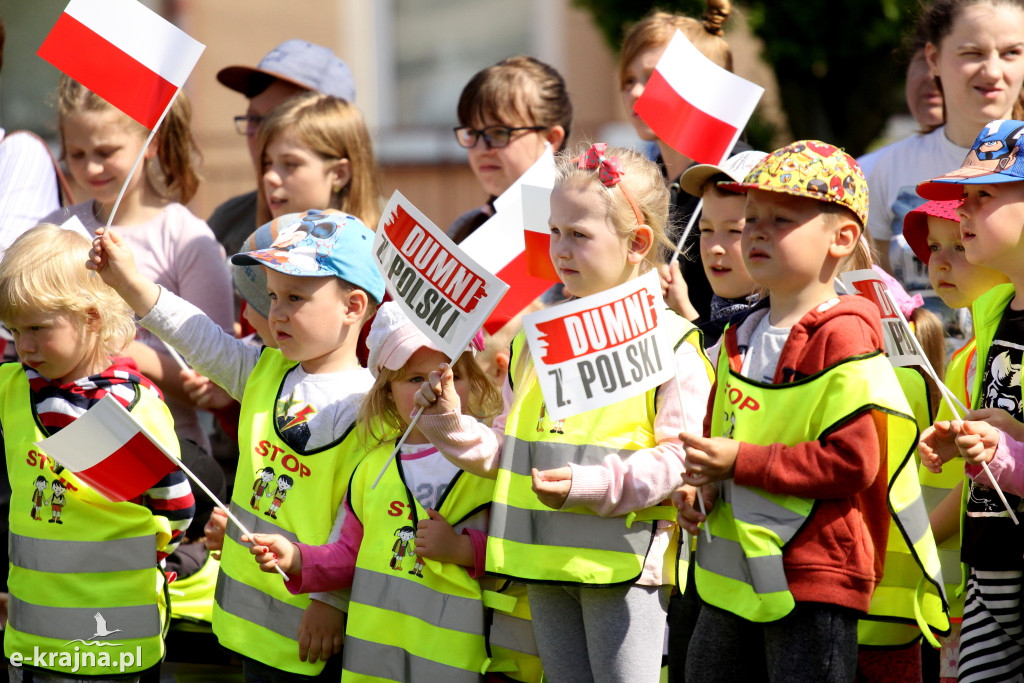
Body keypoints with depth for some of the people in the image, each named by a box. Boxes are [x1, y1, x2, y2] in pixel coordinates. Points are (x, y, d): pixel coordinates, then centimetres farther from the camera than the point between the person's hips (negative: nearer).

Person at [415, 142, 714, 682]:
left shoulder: (669, 343, -7)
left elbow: (679, 459, -14)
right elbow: (507, 448, 19)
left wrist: (593, 485, -23)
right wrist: (453, 424, 1)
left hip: (623, 561, -7)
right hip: (546, 560, 7)